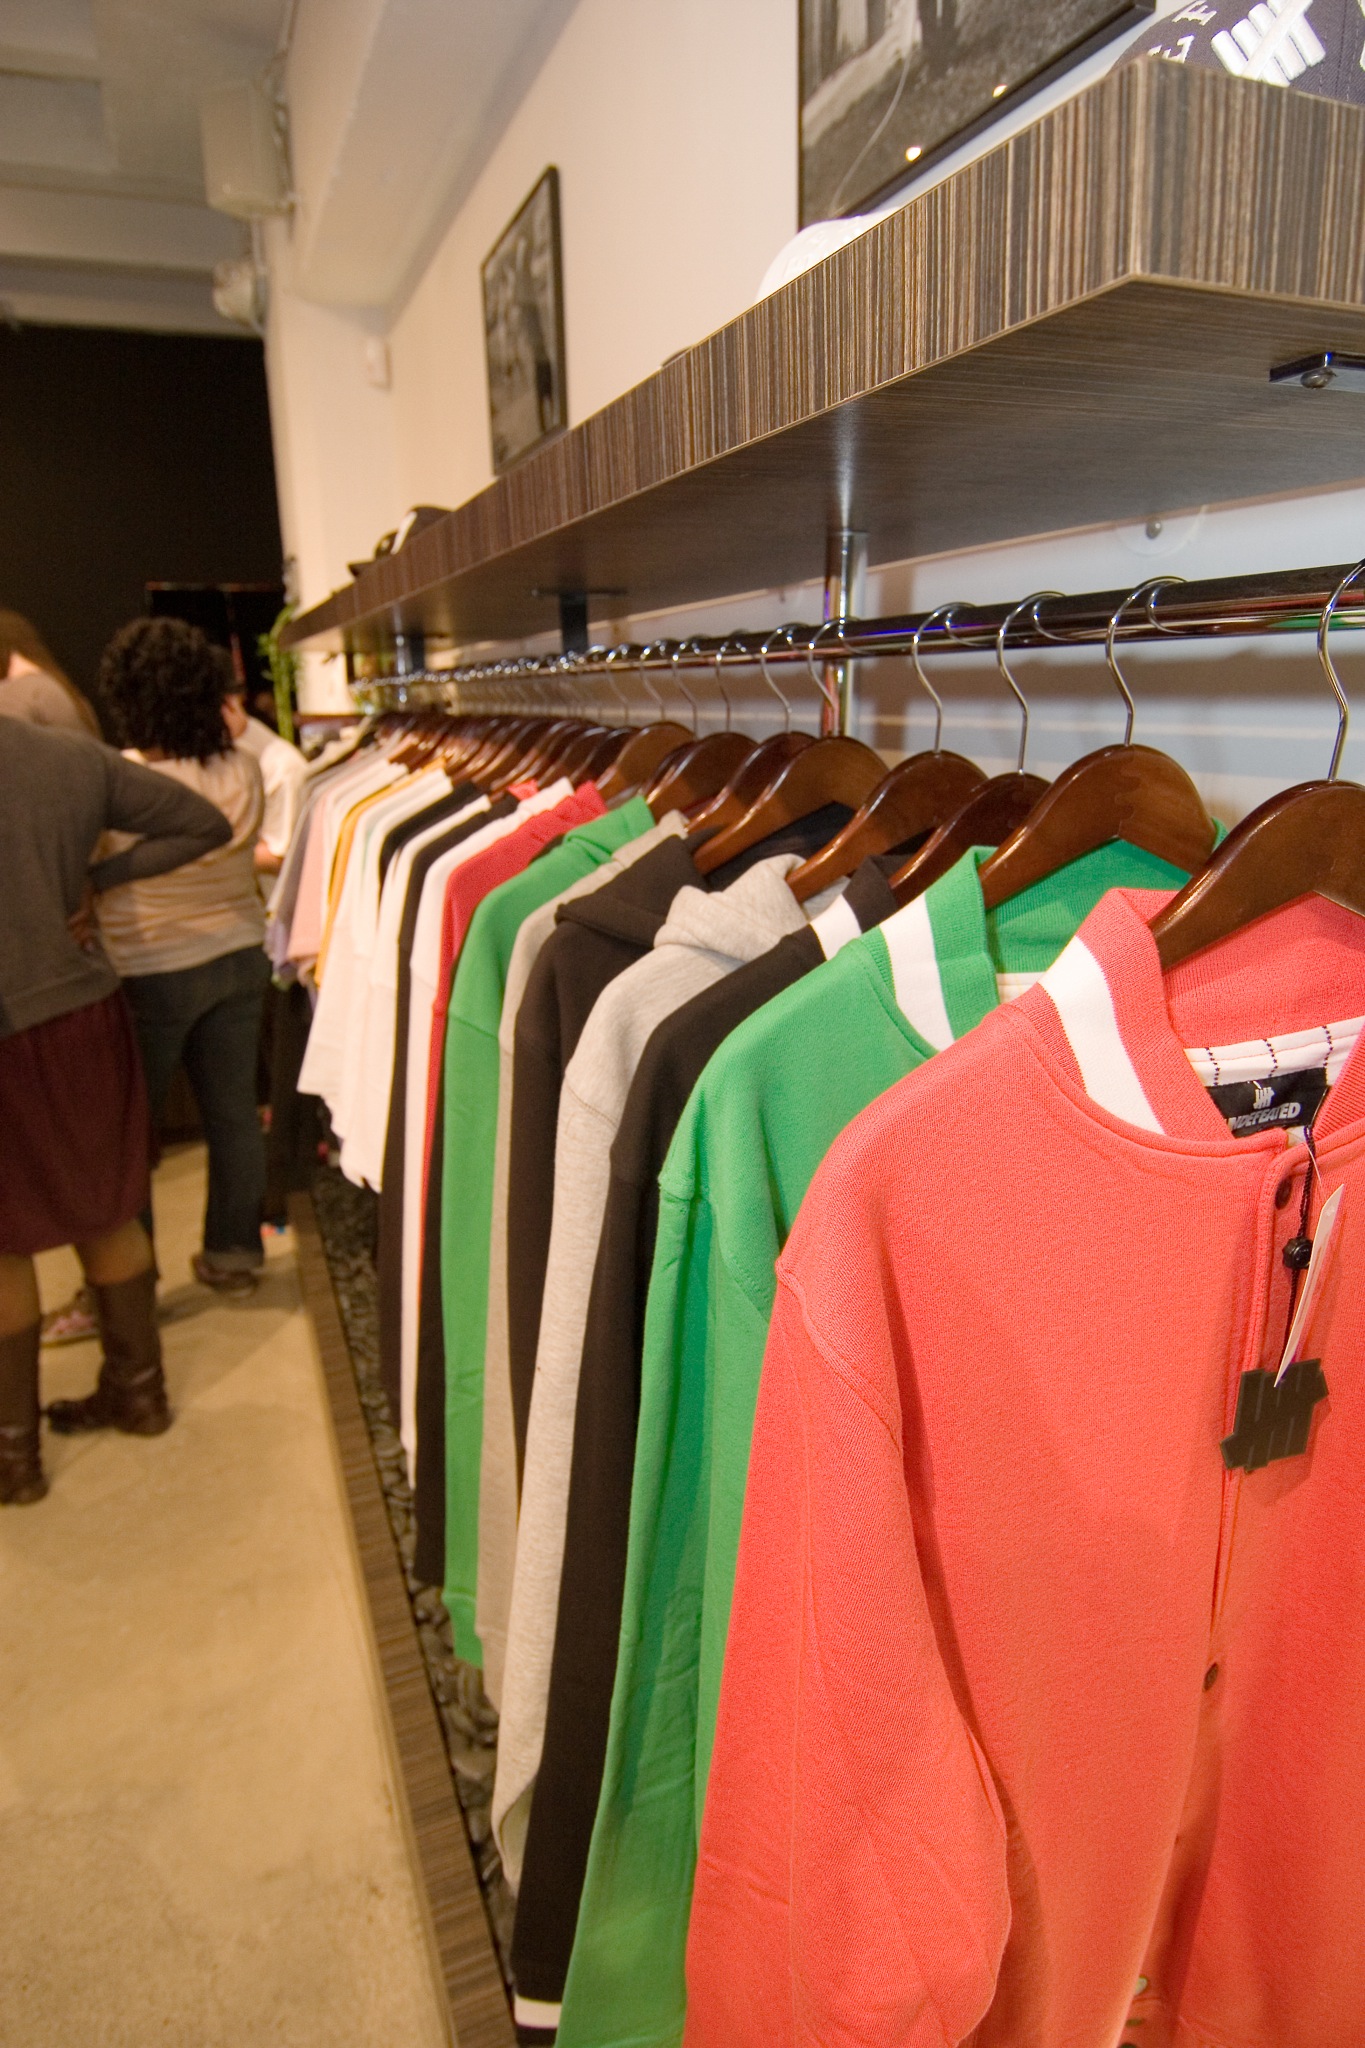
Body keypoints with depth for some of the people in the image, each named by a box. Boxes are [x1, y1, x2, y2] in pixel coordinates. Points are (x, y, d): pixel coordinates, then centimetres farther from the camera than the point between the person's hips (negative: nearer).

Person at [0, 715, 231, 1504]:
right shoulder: (78, 755, -2)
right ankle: (138, 1388, 35)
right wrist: (96, 878, 3)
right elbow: (207, 825, 5)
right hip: (88, 1015, 5)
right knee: (108, 1210, 19)